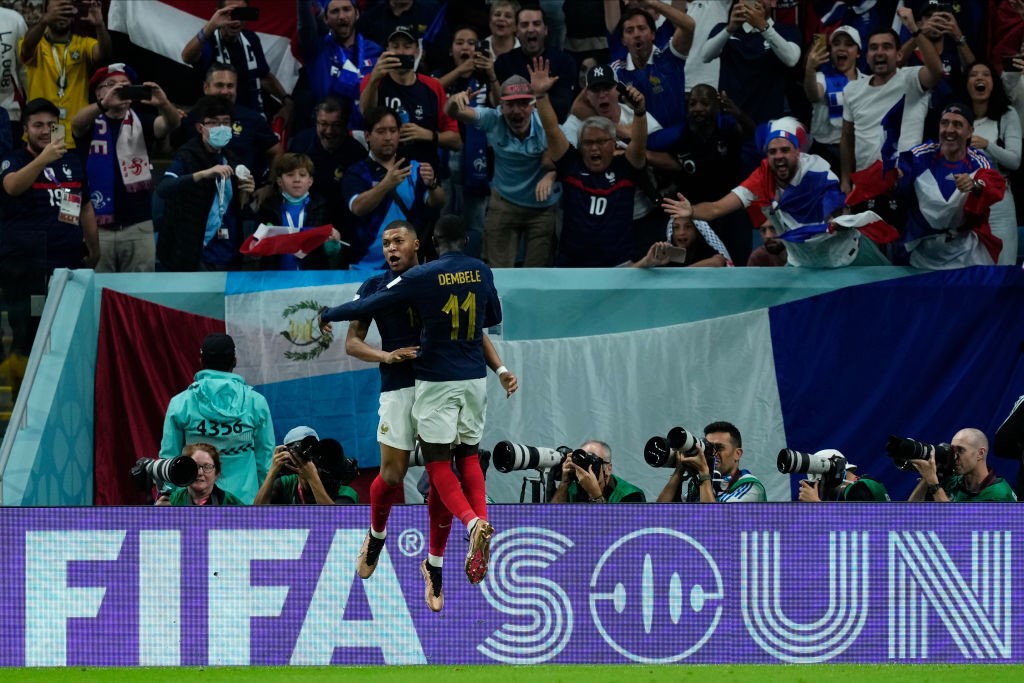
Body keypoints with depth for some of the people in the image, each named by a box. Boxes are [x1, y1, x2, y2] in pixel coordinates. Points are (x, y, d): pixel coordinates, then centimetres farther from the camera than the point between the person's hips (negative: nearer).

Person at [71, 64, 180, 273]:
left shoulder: (141, 121, 8)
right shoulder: (92, 123, 5)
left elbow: (171, 123, -9)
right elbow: (77, 123, -17)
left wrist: (163, 104, -34)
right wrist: (103, 104, -39)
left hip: (138, 227, 1)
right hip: (97, 227, -1)